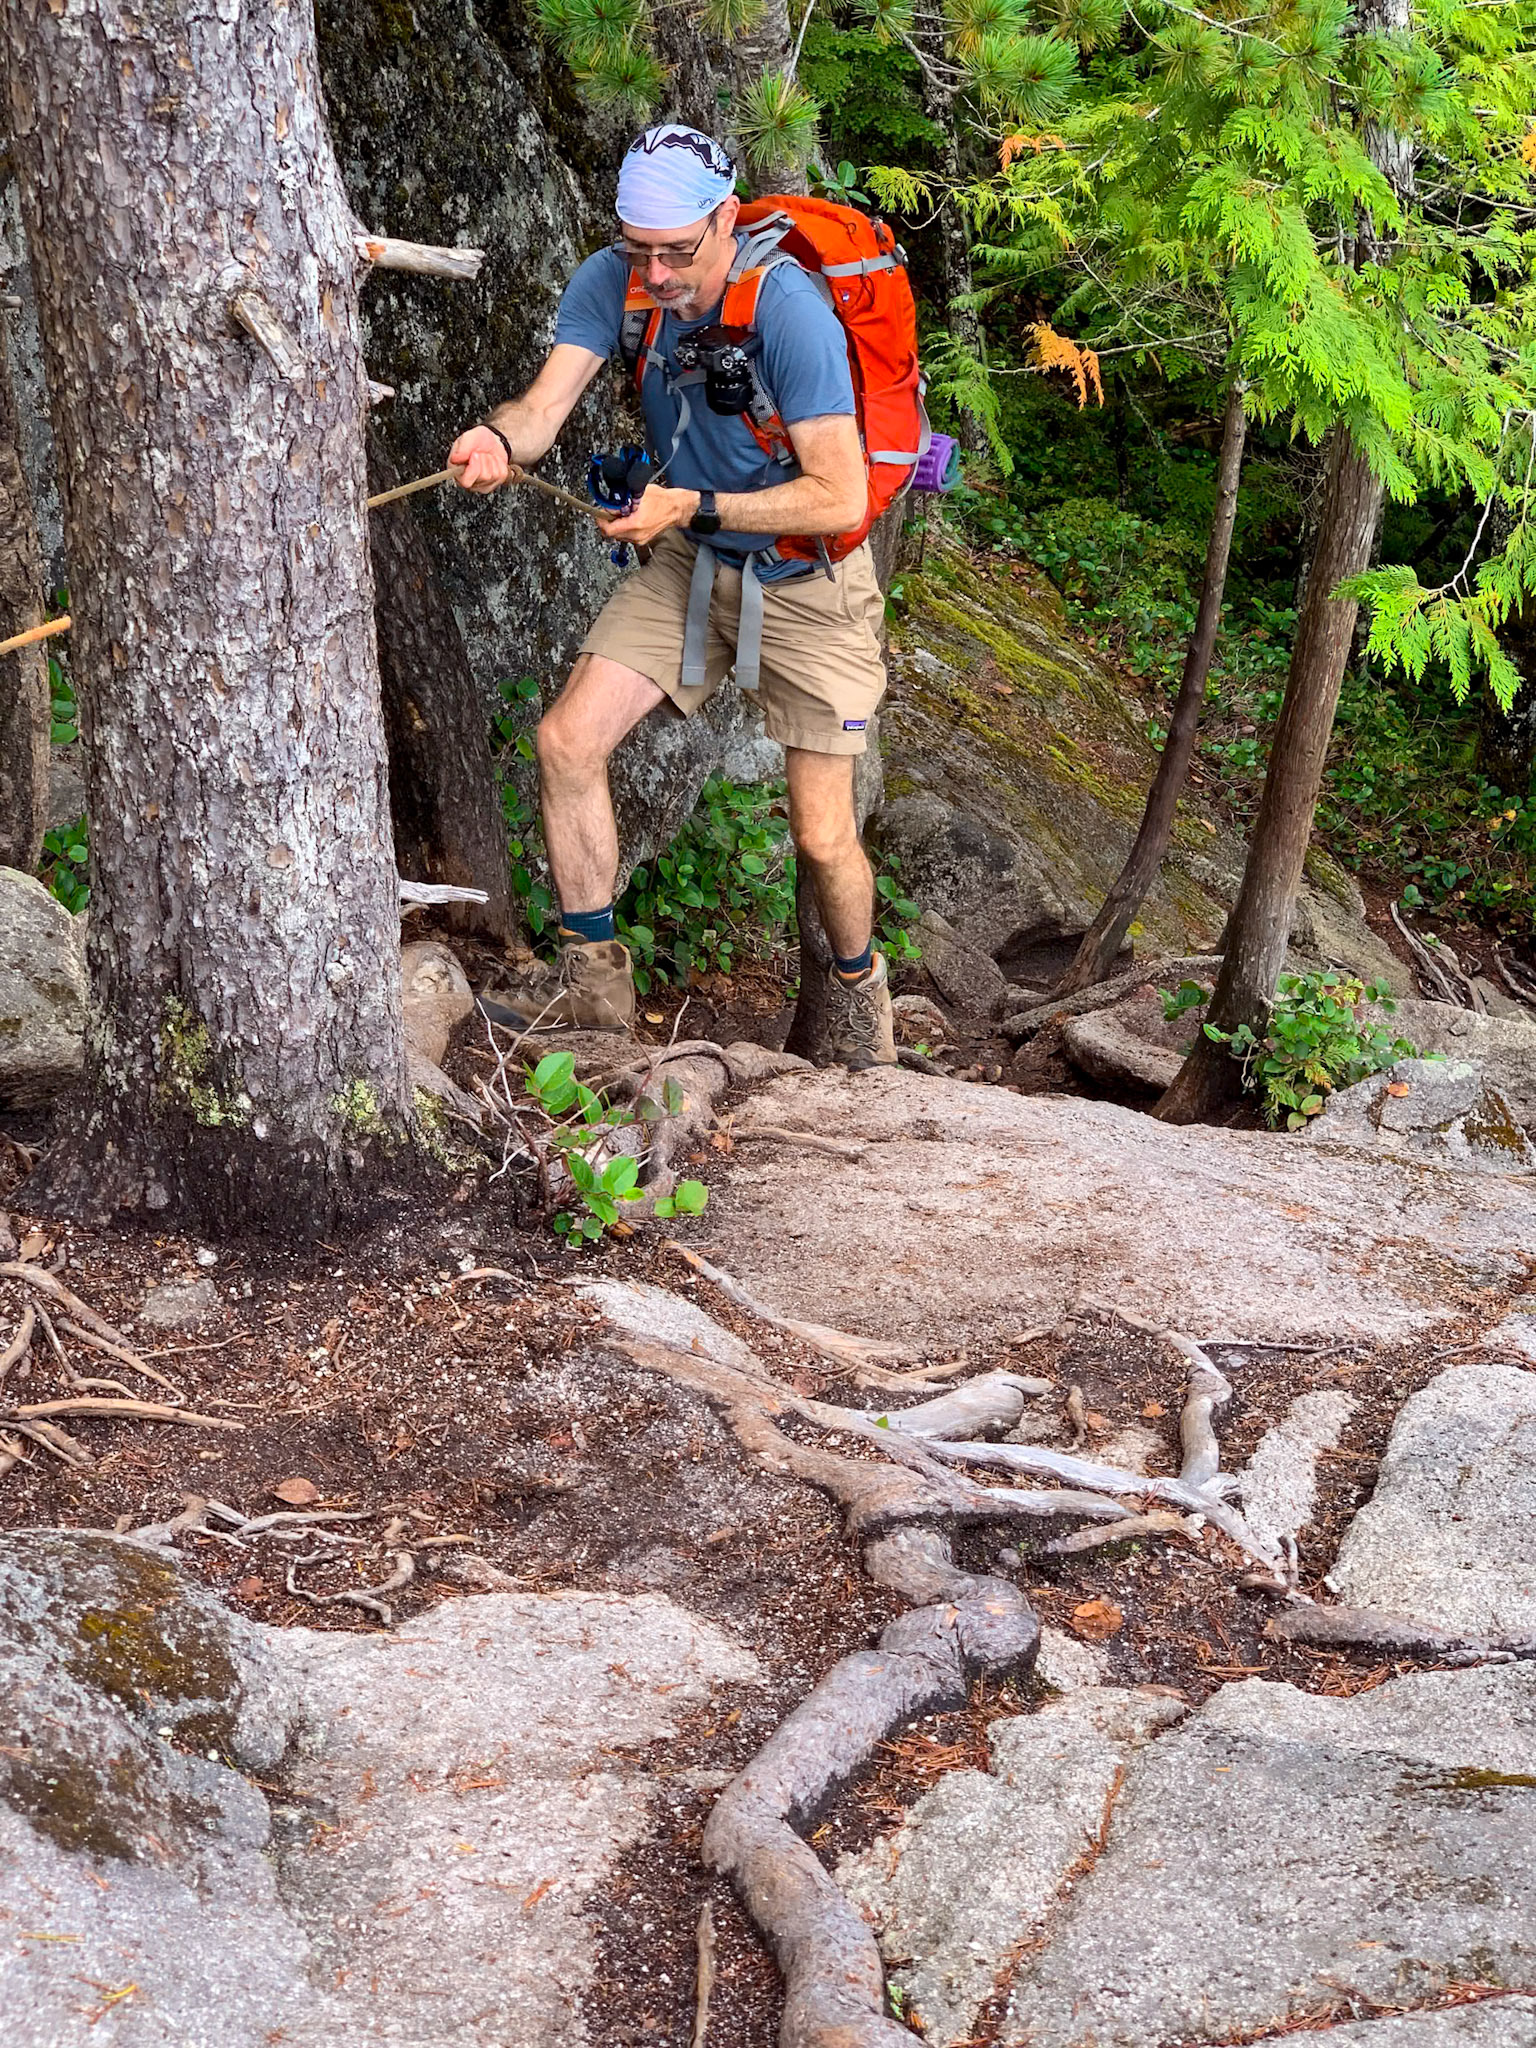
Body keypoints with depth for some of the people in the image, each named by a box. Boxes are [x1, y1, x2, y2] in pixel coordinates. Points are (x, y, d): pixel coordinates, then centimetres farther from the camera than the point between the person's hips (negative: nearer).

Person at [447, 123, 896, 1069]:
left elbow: (841, 499, -28)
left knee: (823, 840, -4)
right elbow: (547, 402, -22)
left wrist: (693, 505, -30)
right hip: (689, 563, 5)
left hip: (806, 579, -5)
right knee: (566, 742, -9)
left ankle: (858, 981, 29)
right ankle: (595, 976, 7)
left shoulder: (790, 313, -29)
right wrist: (500, 439, -45)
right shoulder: (615, 280, -13)